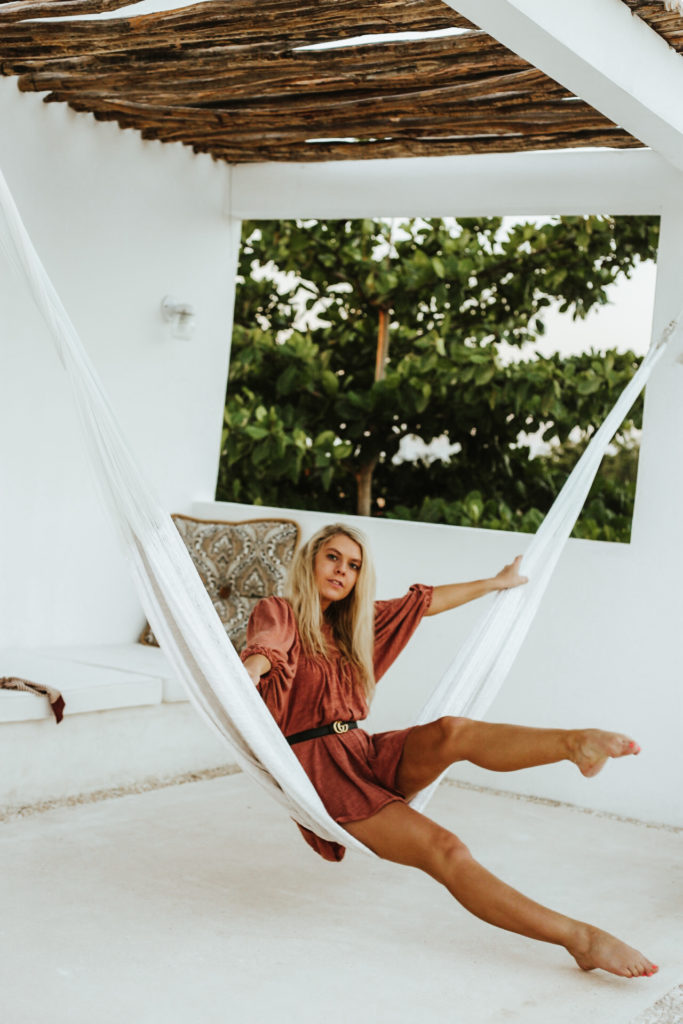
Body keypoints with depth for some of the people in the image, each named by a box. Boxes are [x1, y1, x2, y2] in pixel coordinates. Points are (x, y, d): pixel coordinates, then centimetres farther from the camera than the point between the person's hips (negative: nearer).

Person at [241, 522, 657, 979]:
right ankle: (580, 938, -36)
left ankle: (576, 743, -51)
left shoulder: (351, 621, 20)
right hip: (319, 769, -6)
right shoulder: (277, 613, -1)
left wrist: (495, 582, 42)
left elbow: (426, 602, 32)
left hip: (365, 755, 6)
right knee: (443, 848, -27)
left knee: (451, 731, -28)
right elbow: (264, 648, -26)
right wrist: (250, 672, -50)